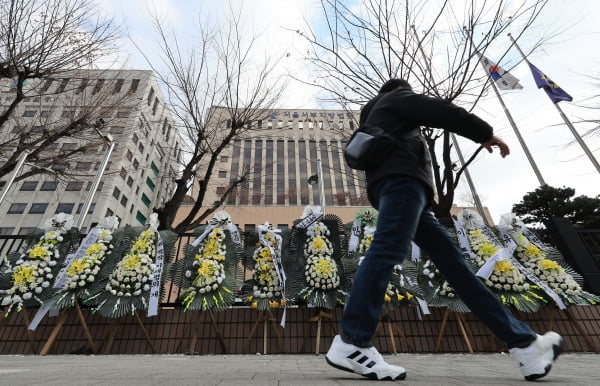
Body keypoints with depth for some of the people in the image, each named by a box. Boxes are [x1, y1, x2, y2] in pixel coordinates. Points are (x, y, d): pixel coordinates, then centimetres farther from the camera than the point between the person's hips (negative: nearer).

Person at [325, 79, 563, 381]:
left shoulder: (374, 118, 42)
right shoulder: (396, 98, 18)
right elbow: (440, 111, 7)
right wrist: (485, 133, 14)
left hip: (392, 185, 9)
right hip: (401, 178, -9)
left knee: (451, 257, 0)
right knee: (388, 250, -26)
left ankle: (524, 343, 1)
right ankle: (351, 344, -31)